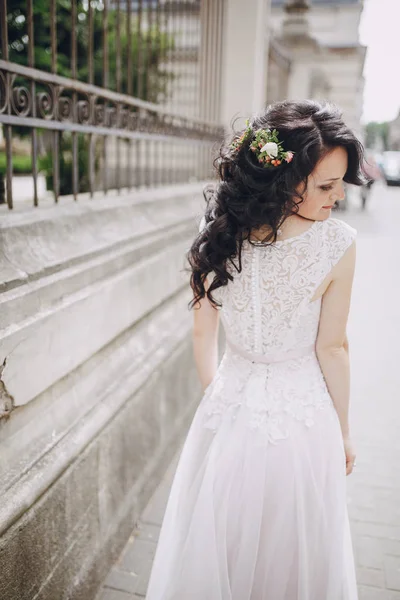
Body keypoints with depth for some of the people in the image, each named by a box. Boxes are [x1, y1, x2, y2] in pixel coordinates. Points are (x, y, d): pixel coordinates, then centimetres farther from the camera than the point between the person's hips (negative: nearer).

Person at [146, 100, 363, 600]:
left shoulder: (219, 231, -13)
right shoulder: (338, 244, -23)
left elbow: (203, 335, -4)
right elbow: (332, 349, -14)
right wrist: (343, 432, 2)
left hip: (229, 412, 3)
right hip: (303, 414, -2)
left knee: (215, 545, 27)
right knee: (294, 557, 25)